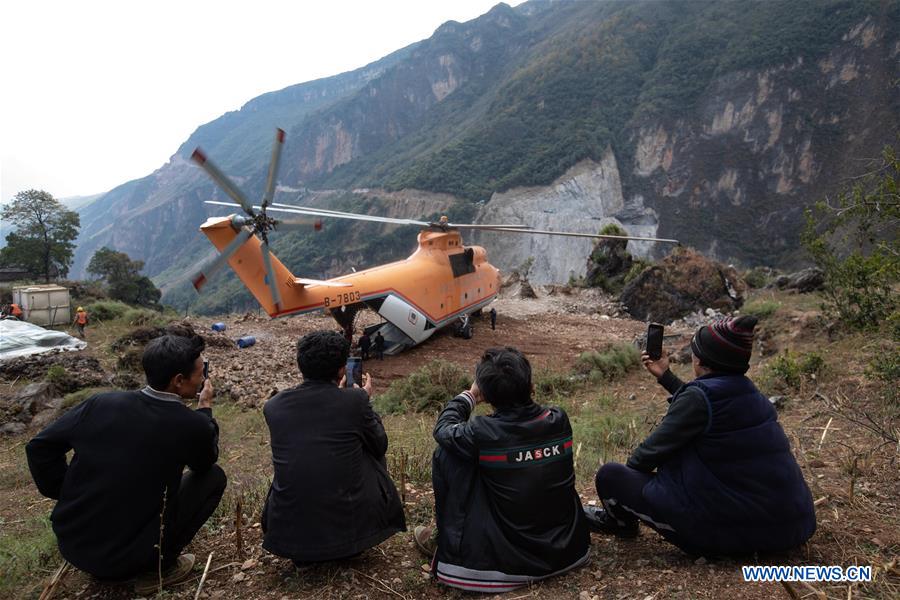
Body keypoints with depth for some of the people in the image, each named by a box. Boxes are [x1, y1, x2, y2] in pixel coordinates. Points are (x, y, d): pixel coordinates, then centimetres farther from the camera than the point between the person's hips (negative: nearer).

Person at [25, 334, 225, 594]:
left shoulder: (101, 403, -8)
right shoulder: (192, 425, -19)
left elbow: (39, 446, 4)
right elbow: (206, 462, 5)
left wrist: (64, 494, 14)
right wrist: (205, 407, 15)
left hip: (70, 541, 6)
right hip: (125, 557, -5)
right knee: (213, 476, 6)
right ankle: (159, 566, 6)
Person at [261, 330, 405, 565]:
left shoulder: (273, 406, -3)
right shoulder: (355, 400, -12)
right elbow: (380, 446, 5)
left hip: (287, 533, 3)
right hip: (348, 526, -3)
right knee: (371, 453, 23)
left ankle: (301, 553, 28)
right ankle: (350, 547, 28)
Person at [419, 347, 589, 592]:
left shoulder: (483, 434, -23)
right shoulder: (559, 420, -11)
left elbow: (443, 429, -1)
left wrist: (469, 395, 10)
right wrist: (520, 388, 15)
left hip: (507, 561, -5)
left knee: (446, 454, 0)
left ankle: (450, 543, 18)